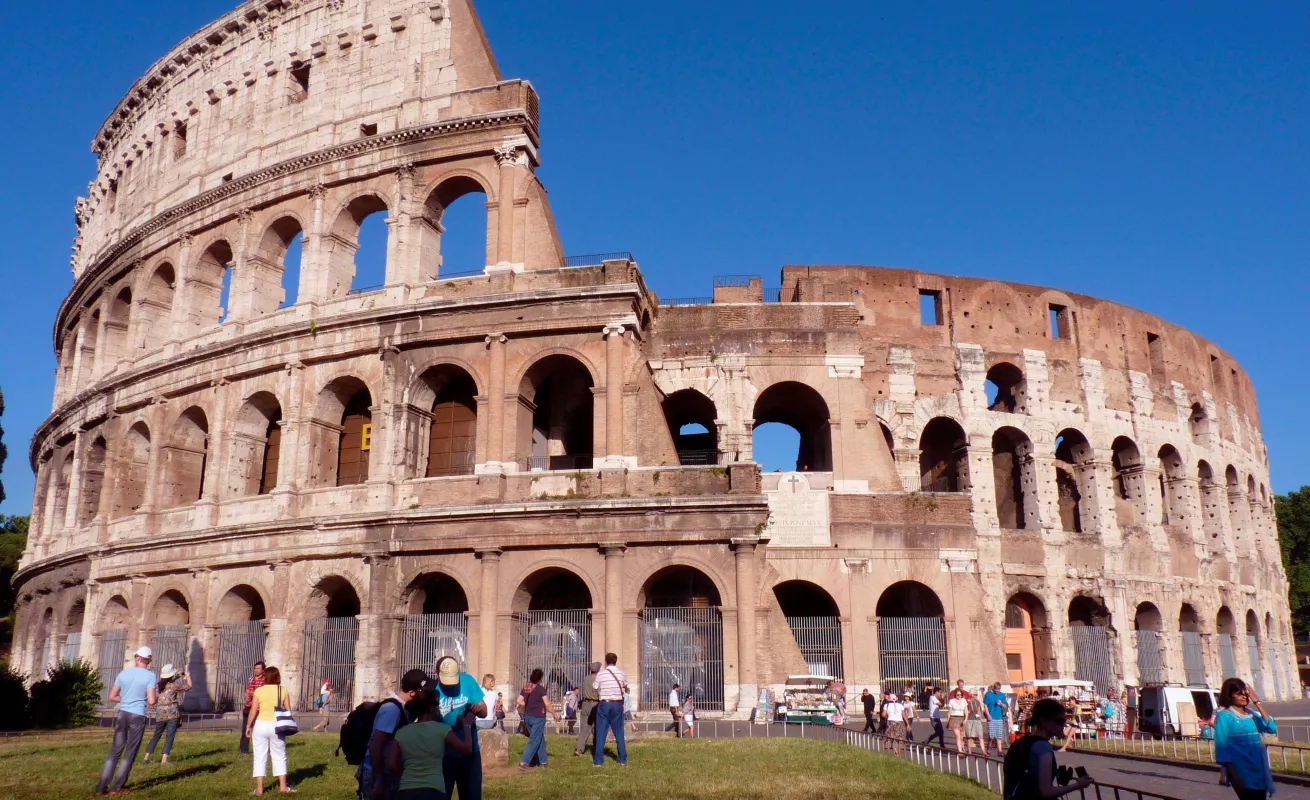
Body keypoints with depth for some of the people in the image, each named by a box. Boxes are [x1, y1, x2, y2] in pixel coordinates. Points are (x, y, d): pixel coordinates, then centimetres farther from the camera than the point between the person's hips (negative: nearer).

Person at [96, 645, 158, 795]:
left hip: (122, 715, 4)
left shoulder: (124, 673, 5)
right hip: (137, 717, -4)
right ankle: (115, 788, 4)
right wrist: (157, 696, 8)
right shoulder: (150, 676, -8)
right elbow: (151, 701, -14)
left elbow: (112, 697, 9)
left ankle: (101, 787, 10)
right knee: (129, 755, 5)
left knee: (115, 752, 11)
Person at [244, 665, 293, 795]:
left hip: (261, 725, -1)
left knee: (260, 757, 7)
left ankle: (259, 788, 8)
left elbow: (253, 711, -8)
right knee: (279, 756, 11)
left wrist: (248, 726, 3)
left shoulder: (259, 691, -5)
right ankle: (283, 786, 11)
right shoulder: (283, 690, 1)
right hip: (277, 726, 1)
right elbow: (288, 711, 1)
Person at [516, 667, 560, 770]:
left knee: (540, 739, 18)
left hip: (528, 716, 7)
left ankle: (542, 761, 22)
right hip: (538, 717, -7)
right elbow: (547, 704, -11)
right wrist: (555, 714, 1)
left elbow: (519, 701, 4)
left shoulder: (526, 688, 4)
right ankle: (523, 762, -7)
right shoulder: (541, 689, -13)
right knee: (534, 741, -2)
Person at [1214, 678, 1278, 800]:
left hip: (1259, 771, 6)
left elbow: (1272, 728, -7)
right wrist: (1233, 774, -16)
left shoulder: (1253, 714, 11)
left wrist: (1257, 702, -6)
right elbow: (1222, 746, -9)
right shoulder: (1224, 716, -5)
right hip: (1241, 773, -6)